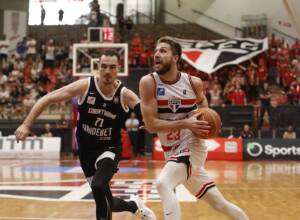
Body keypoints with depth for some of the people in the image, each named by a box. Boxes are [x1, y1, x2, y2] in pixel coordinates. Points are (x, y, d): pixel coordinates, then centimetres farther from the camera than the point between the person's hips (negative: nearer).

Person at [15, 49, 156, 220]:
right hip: (86, 150, 3)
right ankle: (134, 205, 43)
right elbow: (48, 99, -12)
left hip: (109, 149, -2)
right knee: (105, 201, 11)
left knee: (98, 187, -32)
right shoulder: (85, 86, -15)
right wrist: (26, 125, -17)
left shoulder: (125, 94, -15)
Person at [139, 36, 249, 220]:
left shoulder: (193, 82, -6)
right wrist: (185, 123, -23)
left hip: (193, 147, -2)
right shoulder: (148, 82, -10)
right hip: (173, 152, 2)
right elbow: (150, 124, -16)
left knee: (163, 184, -30)